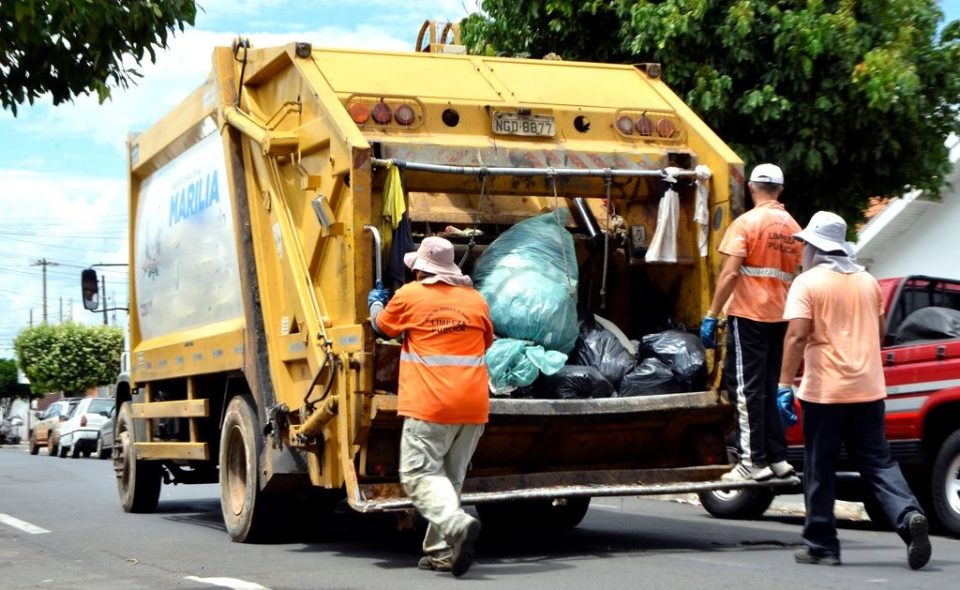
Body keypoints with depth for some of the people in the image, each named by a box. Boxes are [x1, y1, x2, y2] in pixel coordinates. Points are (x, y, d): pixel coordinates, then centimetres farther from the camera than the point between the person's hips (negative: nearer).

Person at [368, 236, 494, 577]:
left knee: (420, 474, -4)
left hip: (430, 405, -5)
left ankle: (458, 525, -27)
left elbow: (383, 327, 18)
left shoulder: (410, 296, -1)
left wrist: (376, 303, 40)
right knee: (451, 477, 14)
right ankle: (441, 552, 15)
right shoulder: (475, 300, 11)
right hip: (474, 406, 5)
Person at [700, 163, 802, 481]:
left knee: (746, 388, -3)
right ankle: (777, 457, 16)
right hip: (780, 316, 7)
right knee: (769, 388, 15)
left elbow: (730, 273, -16)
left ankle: (754, 461, -5)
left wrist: (711, 315, -14)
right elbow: (795, 274, 15)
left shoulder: (746, 222, -9)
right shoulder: (792, 227, 11)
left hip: (749, 315, -6)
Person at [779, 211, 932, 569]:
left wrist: (784, 384, -16)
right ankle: (909, 517, -15)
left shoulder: (807, 283, -6)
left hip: (824, 390, -5)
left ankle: (821, 546, 9)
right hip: (868, 388, 5)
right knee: (878, 462, 8)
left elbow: (797, 336, -16)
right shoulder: (867, 281, 12)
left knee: (819, 470, 5)